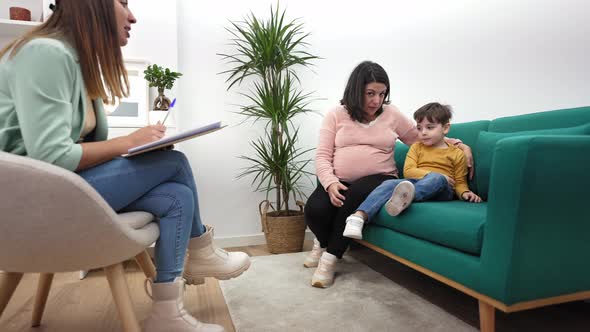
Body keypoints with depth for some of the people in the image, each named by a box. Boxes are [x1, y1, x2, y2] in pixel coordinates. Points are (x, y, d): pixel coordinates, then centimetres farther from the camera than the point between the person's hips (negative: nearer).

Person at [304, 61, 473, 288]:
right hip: (339, 182, 1)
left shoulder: (392, 114, 9)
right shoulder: (335, 115, 6)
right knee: (314, 209, -28)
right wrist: (330, 183, -19)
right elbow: (322, 156, -1)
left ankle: (330, 256, -16)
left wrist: (457, 143, 5)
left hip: (378, 180, 0)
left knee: (359, 191, -36)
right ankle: (324, 242, 12)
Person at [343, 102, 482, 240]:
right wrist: (430, 174, -11)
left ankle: (403, 198, -65)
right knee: (389, 183, -26)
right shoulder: (416, 147, 17)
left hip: (442, 190, -2)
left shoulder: (457, 153, 13)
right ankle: (359, 216, -45)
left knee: (437, 179, -36)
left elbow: (460, 182, 14)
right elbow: (408, 171, 4)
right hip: (415, 182, 2)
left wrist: (465, 193, -9)